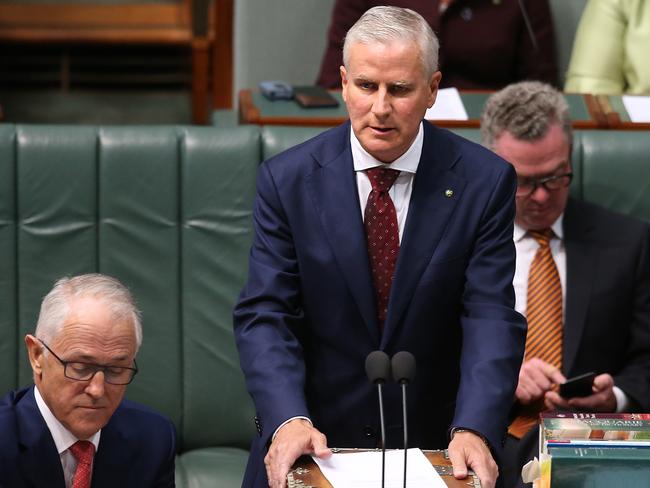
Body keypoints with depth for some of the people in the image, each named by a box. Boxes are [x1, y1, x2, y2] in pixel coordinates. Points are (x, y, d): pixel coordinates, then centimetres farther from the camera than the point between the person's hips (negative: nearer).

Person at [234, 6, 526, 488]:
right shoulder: (288, 179, -2)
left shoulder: (484, 181, -3)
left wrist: (474, 430, -24)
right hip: (318, 442, 0)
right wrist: (288, 420, -23)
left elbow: (491, 318, -8)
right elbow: (265, 314, -6)